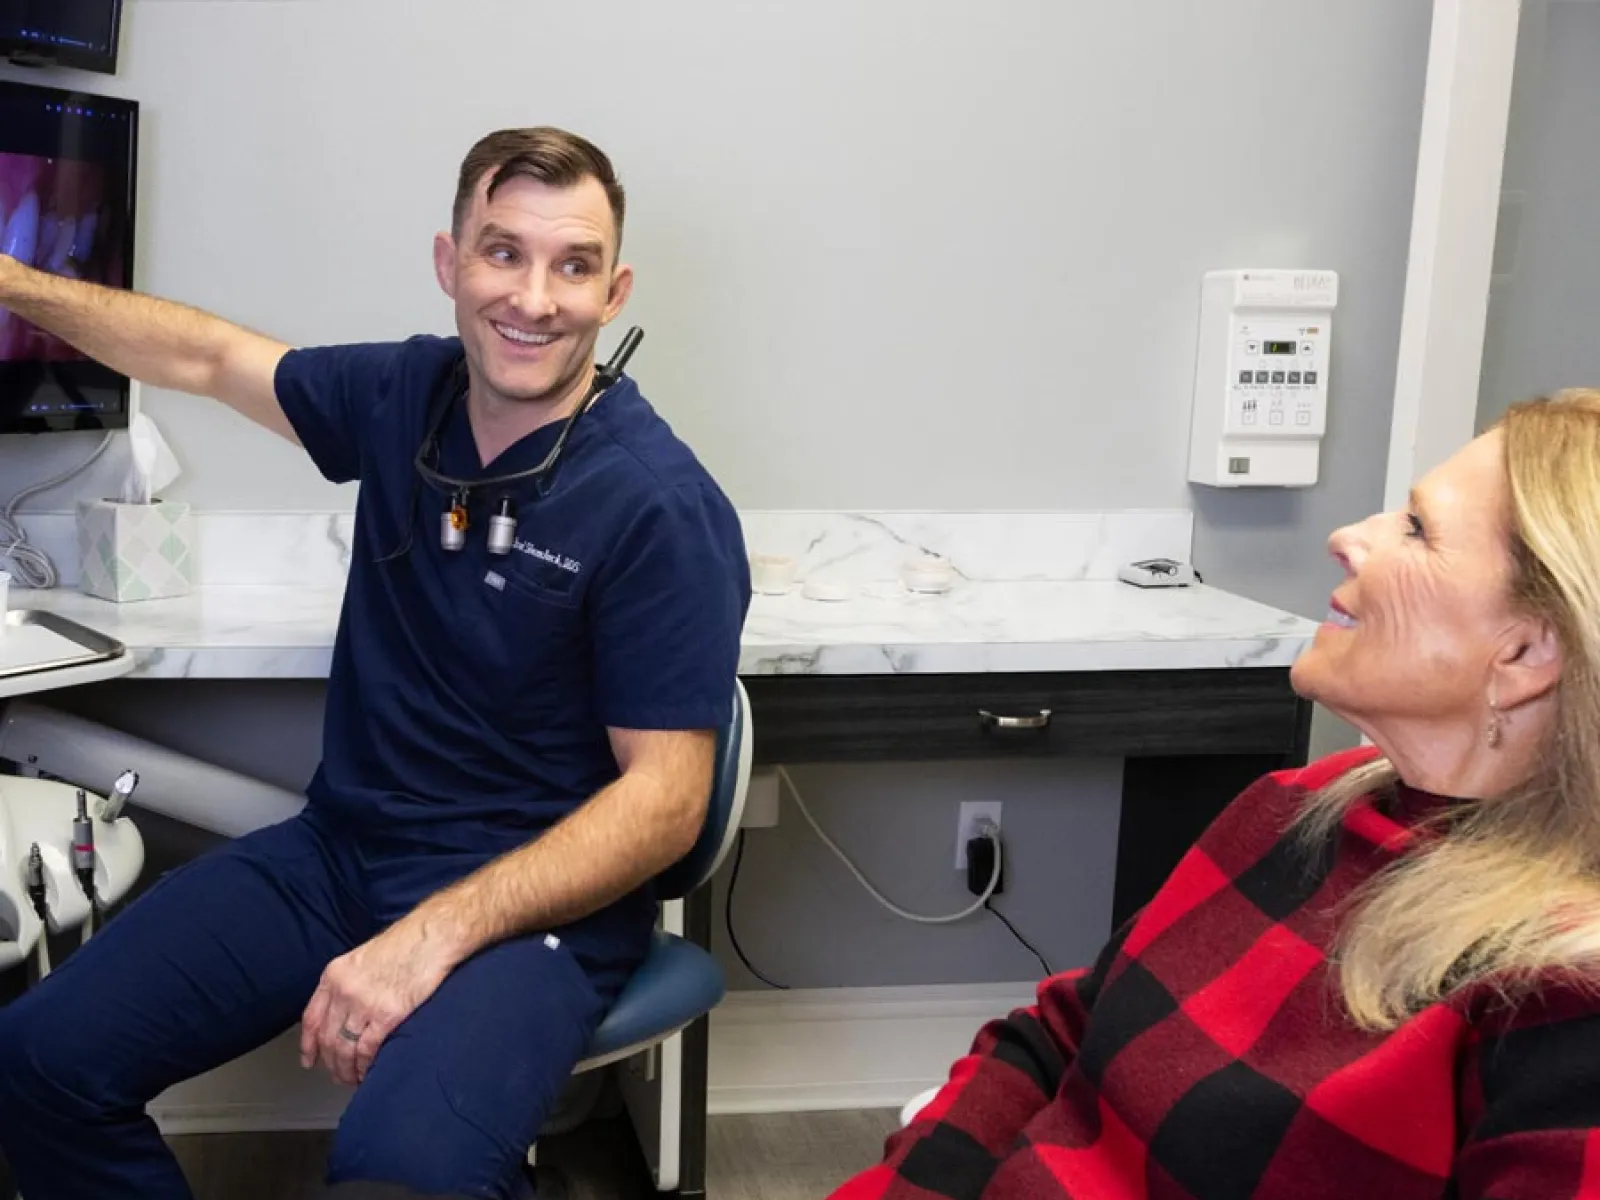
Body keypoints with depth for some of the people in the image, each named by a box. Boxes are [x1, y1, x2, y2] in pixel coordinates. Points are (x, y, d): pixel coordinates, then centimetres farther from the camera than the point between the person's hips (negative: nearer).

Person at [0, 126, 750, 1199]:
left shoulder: (663, 507, -16)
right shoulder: (404, 395, 2)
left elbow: (664, 797, -17)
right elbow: (207, 356, 20)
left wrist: (432, 936, -26)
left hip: (538, 895, -6)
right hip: (340, 845, 6)